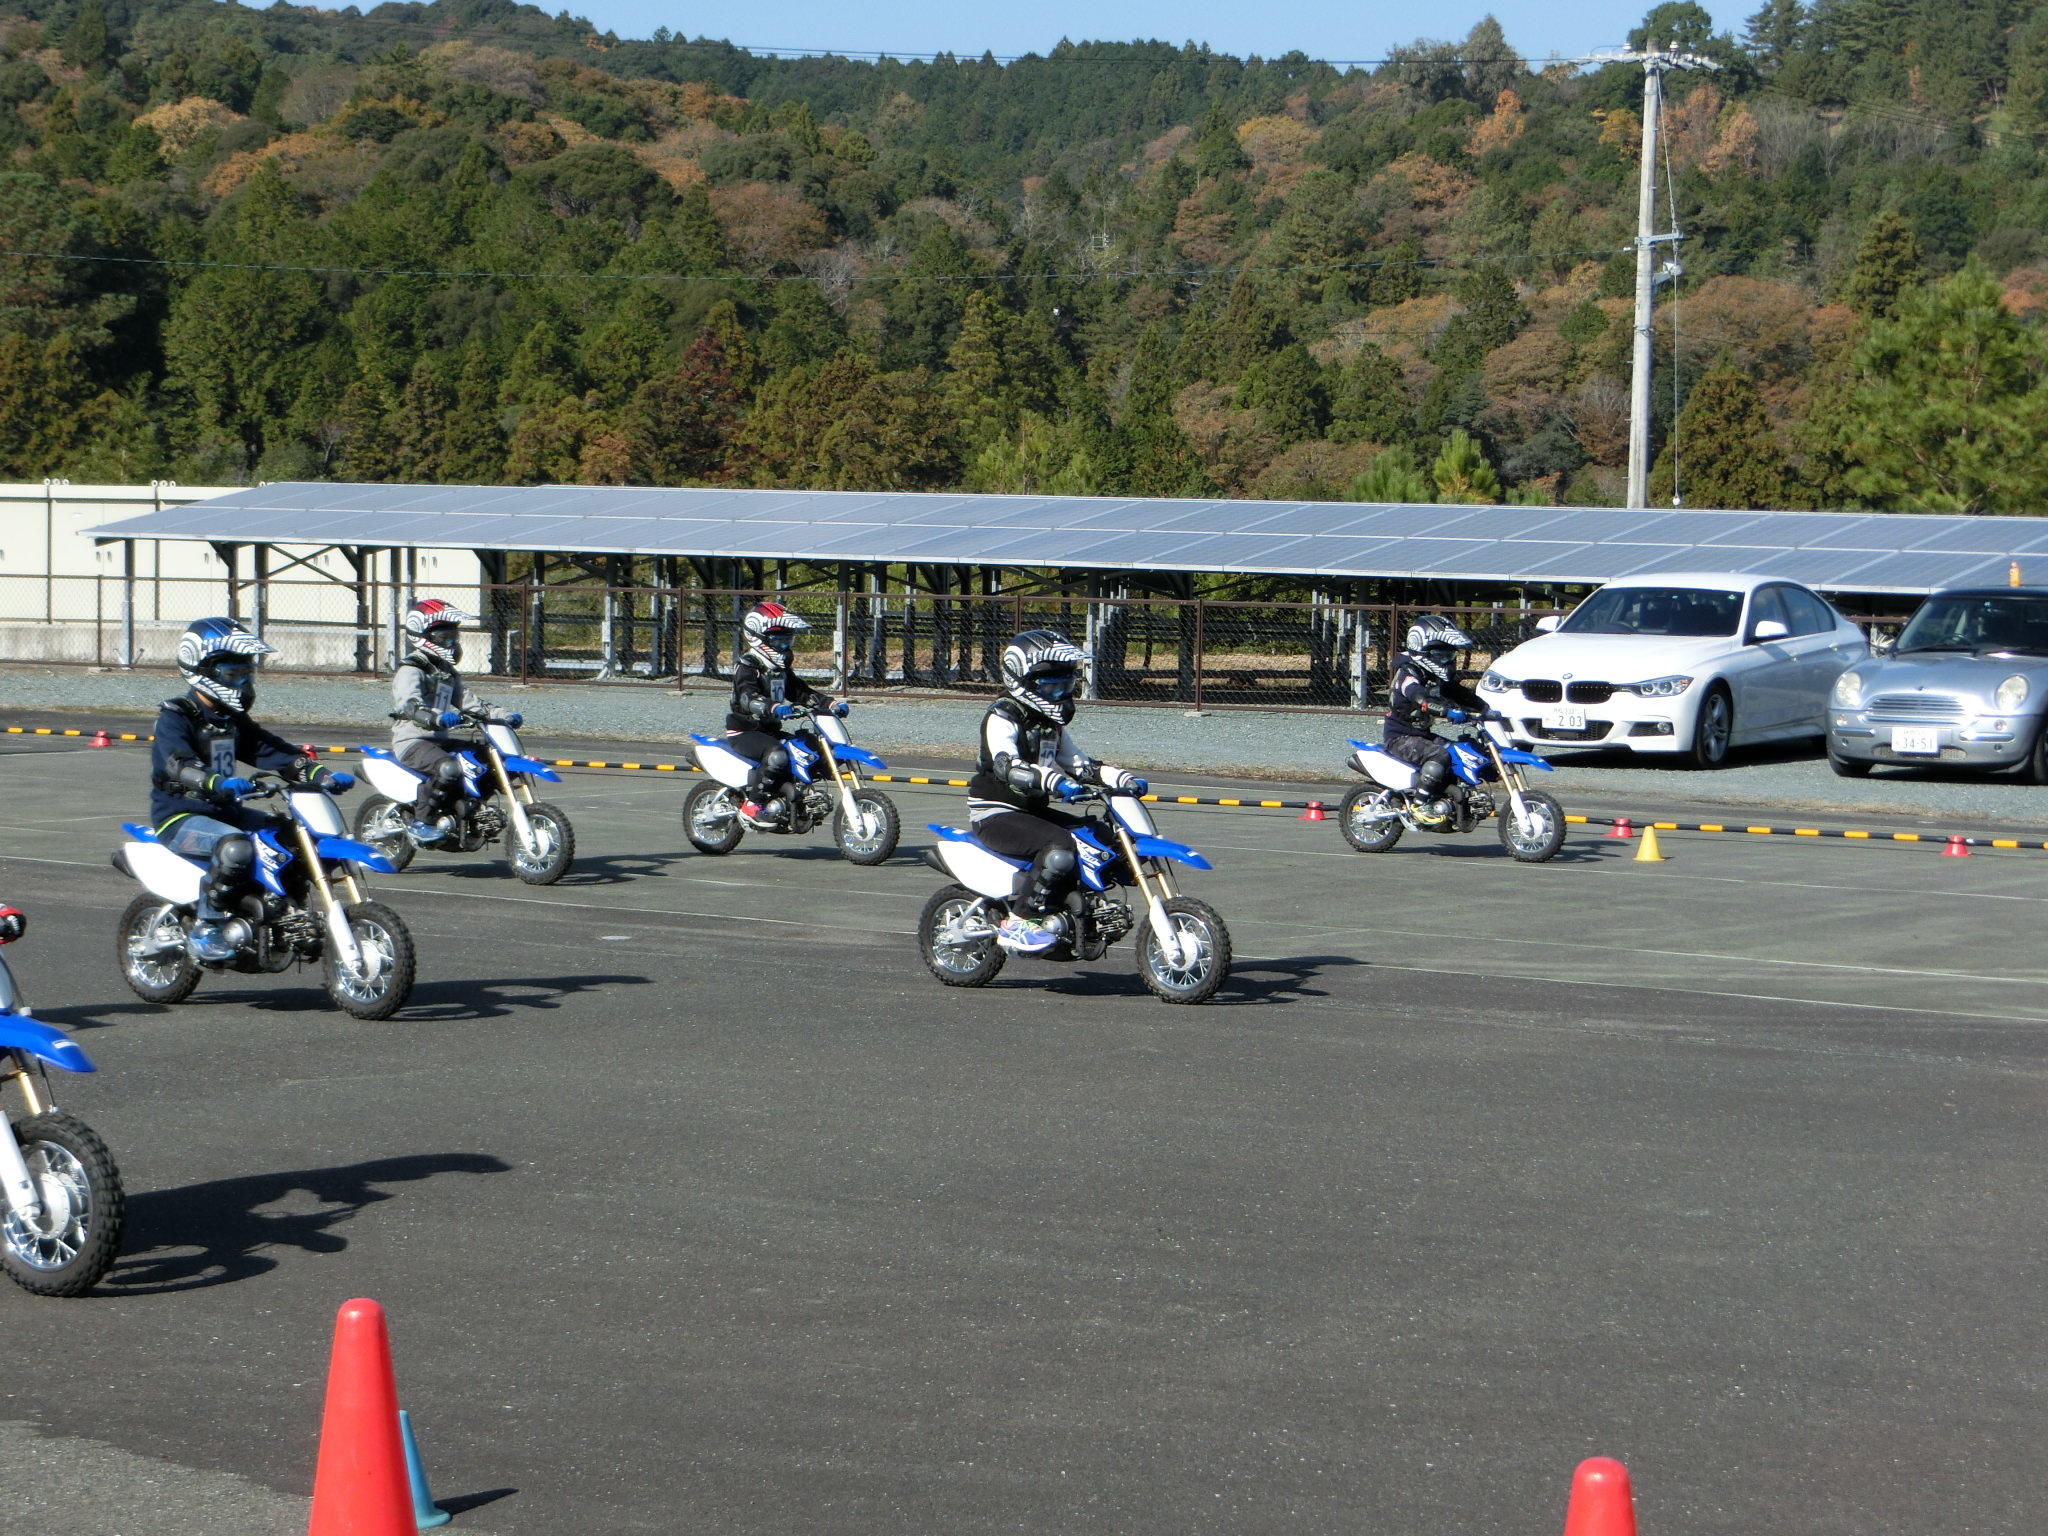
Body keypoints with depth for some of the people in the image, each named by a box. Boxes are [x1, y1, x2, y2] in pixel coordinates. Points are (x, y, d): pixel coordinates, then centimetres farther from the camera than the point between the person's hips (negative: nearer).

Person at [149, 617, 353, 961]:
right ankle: (205, 930, -26)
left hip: (226, 812, 9)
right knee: (236, 846, -37)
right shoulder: (174, 718, -11)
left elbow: (271, 751, 8)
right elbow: (178, 765, -29)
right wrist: (218, 784, -50)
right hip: (179, 817, -9)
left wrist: (320, 774, -9)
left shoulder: (233, 719, 16)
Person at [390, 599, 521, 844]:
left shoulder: (447, 672, 22)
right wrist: (436, 718, -46)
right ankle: (421, 822, -25)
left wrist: (503, 715, 7)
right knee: (448, 768, -36)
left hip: (440, 740, 9)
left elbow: (467, 702, 21)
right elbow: (408, 704, -27)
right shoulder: (411, 670, -9)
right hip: (411, 741, -9)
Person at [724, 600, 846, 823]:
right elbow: (748, 698, -30)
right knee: (777, 755, -35)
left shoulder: (782, 669, 17)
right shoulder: (746, 667, -12)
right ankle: (753, 804, -27)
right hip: (744, 732, -9)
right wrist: (774, 708, -49)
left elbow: (801, 692, 18)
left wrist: (830, 704, 1)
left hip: (771, 731, 9)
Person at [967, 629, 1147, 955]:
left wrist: (1123, 778, 2)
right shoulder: (1002, 718, -13)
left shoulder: (1051, 723, 17)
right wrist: (1055, 781, -46)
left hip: (1033, 811, 9)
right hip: (995, 815, -9)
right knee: (1059, 844, -32)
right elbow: (1007, 766, -30)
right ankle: (1016, 924, -27)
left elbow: (1077, 763, 19)